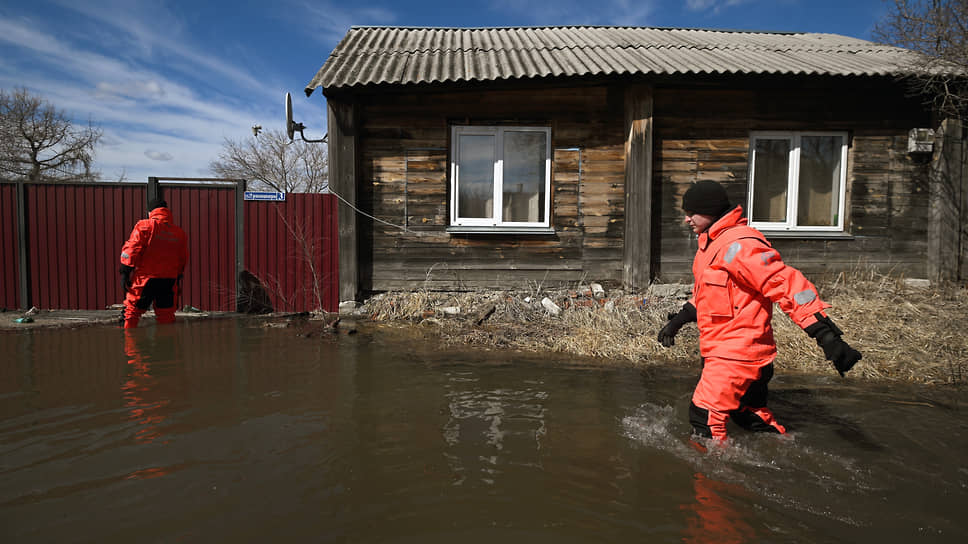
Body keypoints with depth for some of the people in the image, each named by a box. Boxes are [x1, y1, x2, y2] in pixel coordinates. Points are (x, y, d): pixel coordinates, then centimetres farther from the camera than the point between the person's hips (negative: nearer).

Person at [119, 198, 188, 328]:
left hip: (145, 278, -3)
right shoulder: (180, 233, 8)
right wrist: (178, 279, 23)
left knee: (132, 311, 7)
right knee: (166, 316, 12)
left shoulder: (144, 226, -4)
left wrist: (125, 273, -7)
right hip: (169, 280, 4)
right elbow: (183, 259, 14)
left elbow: (131, 249, -11)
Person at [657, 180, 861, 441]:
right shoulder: (711, 243, 12)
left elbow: (786, 285, -26)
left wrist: (826, 335, -31)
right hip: (721, 350, 10)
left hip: (737, 353, -10)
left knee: (705, 417, -7)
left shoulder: (740, 245, -21)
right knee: (752, 415, 22)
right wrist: (678, 320, 21)